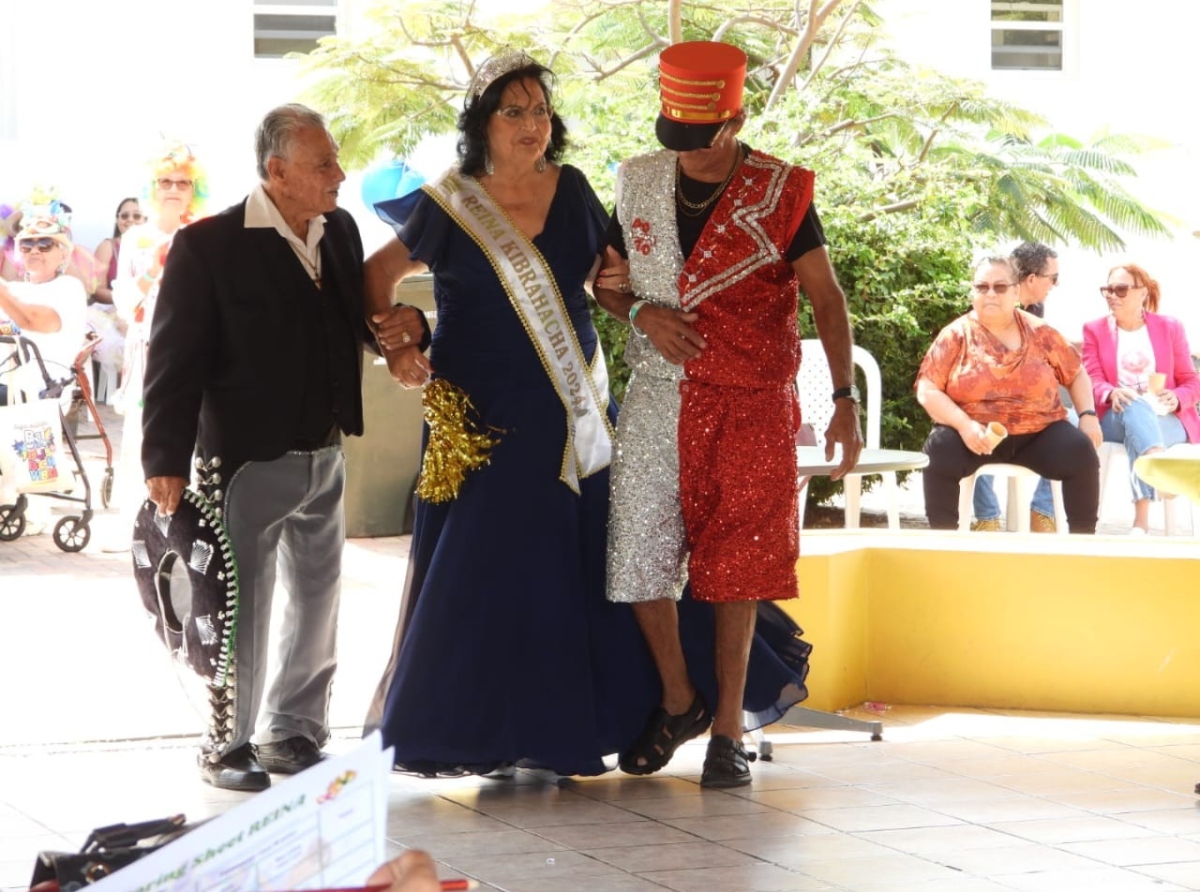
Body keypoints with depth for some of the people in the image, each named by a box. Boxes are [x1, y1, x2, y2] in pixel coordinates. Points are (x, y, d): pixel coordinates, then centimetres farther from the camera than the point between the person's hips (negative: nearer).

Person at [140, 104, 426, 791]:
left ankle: (294, 733, 29)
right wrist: (167, 460, -19)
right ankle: (229, 744, 14)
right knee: (242, 607, 1)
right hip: (248, 460, -7)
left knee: (318, 600, 15)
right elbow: (175, 359, -14)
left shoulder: (340, 231, 6)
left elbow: (358, 317, 19)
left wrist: (400, 322, -5)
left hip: (324, 456, 7)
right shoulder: (209, 246, -13)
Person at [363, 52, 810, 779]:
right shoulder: (450, 208, -3)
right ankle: (484, 735, 6)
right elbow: (379, 275, 8)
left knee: (597, 565, 4)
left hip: (577, 415, 3)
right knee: (489, 574, -3)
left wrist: (619, 283, -6)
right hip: (486, 420, -3)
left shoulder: (571, 190, 5)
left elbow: (612, 270, 16)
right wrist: (396, 345, -7)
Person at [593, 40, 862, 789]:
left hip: (750, 403, -3)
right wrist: (641, 312, -8)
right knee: (639, 554, 1)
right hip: (658, 395, 3)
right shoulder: (640, 184, 5)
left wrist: (846, 399, -11)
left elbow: (827, 297, -3)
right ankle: (679, 700, 22)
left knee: (737, 564, -1)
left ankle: (729, 729, 8)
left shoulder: (779, 193, -6)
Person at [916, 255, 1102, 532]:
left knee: (1081, 452, -25)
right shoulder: (956, 336, 1)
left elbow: (1076, 374, 17)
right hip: (974, 434, -2)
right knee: (940, 451, -32)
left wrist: (1088, 416, -1)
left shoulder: (1039, 333, 7)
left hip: (1038, 435, 2)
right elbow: (927, 391, -4)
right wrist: (963, 424, -21)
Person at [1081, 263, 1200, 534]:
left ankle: (1142, 520, -53)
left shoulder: (1170, 328, 13)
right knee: (1135, 406, -37)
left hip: (1167, 421, 0)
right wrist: (1112, 394, -25)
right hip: (1116, 418, 0)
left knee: (1138, 422, -37)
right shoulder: (1095, 330, 13)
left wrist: (1176, 398, -15)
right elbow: (1092, 380, -1)